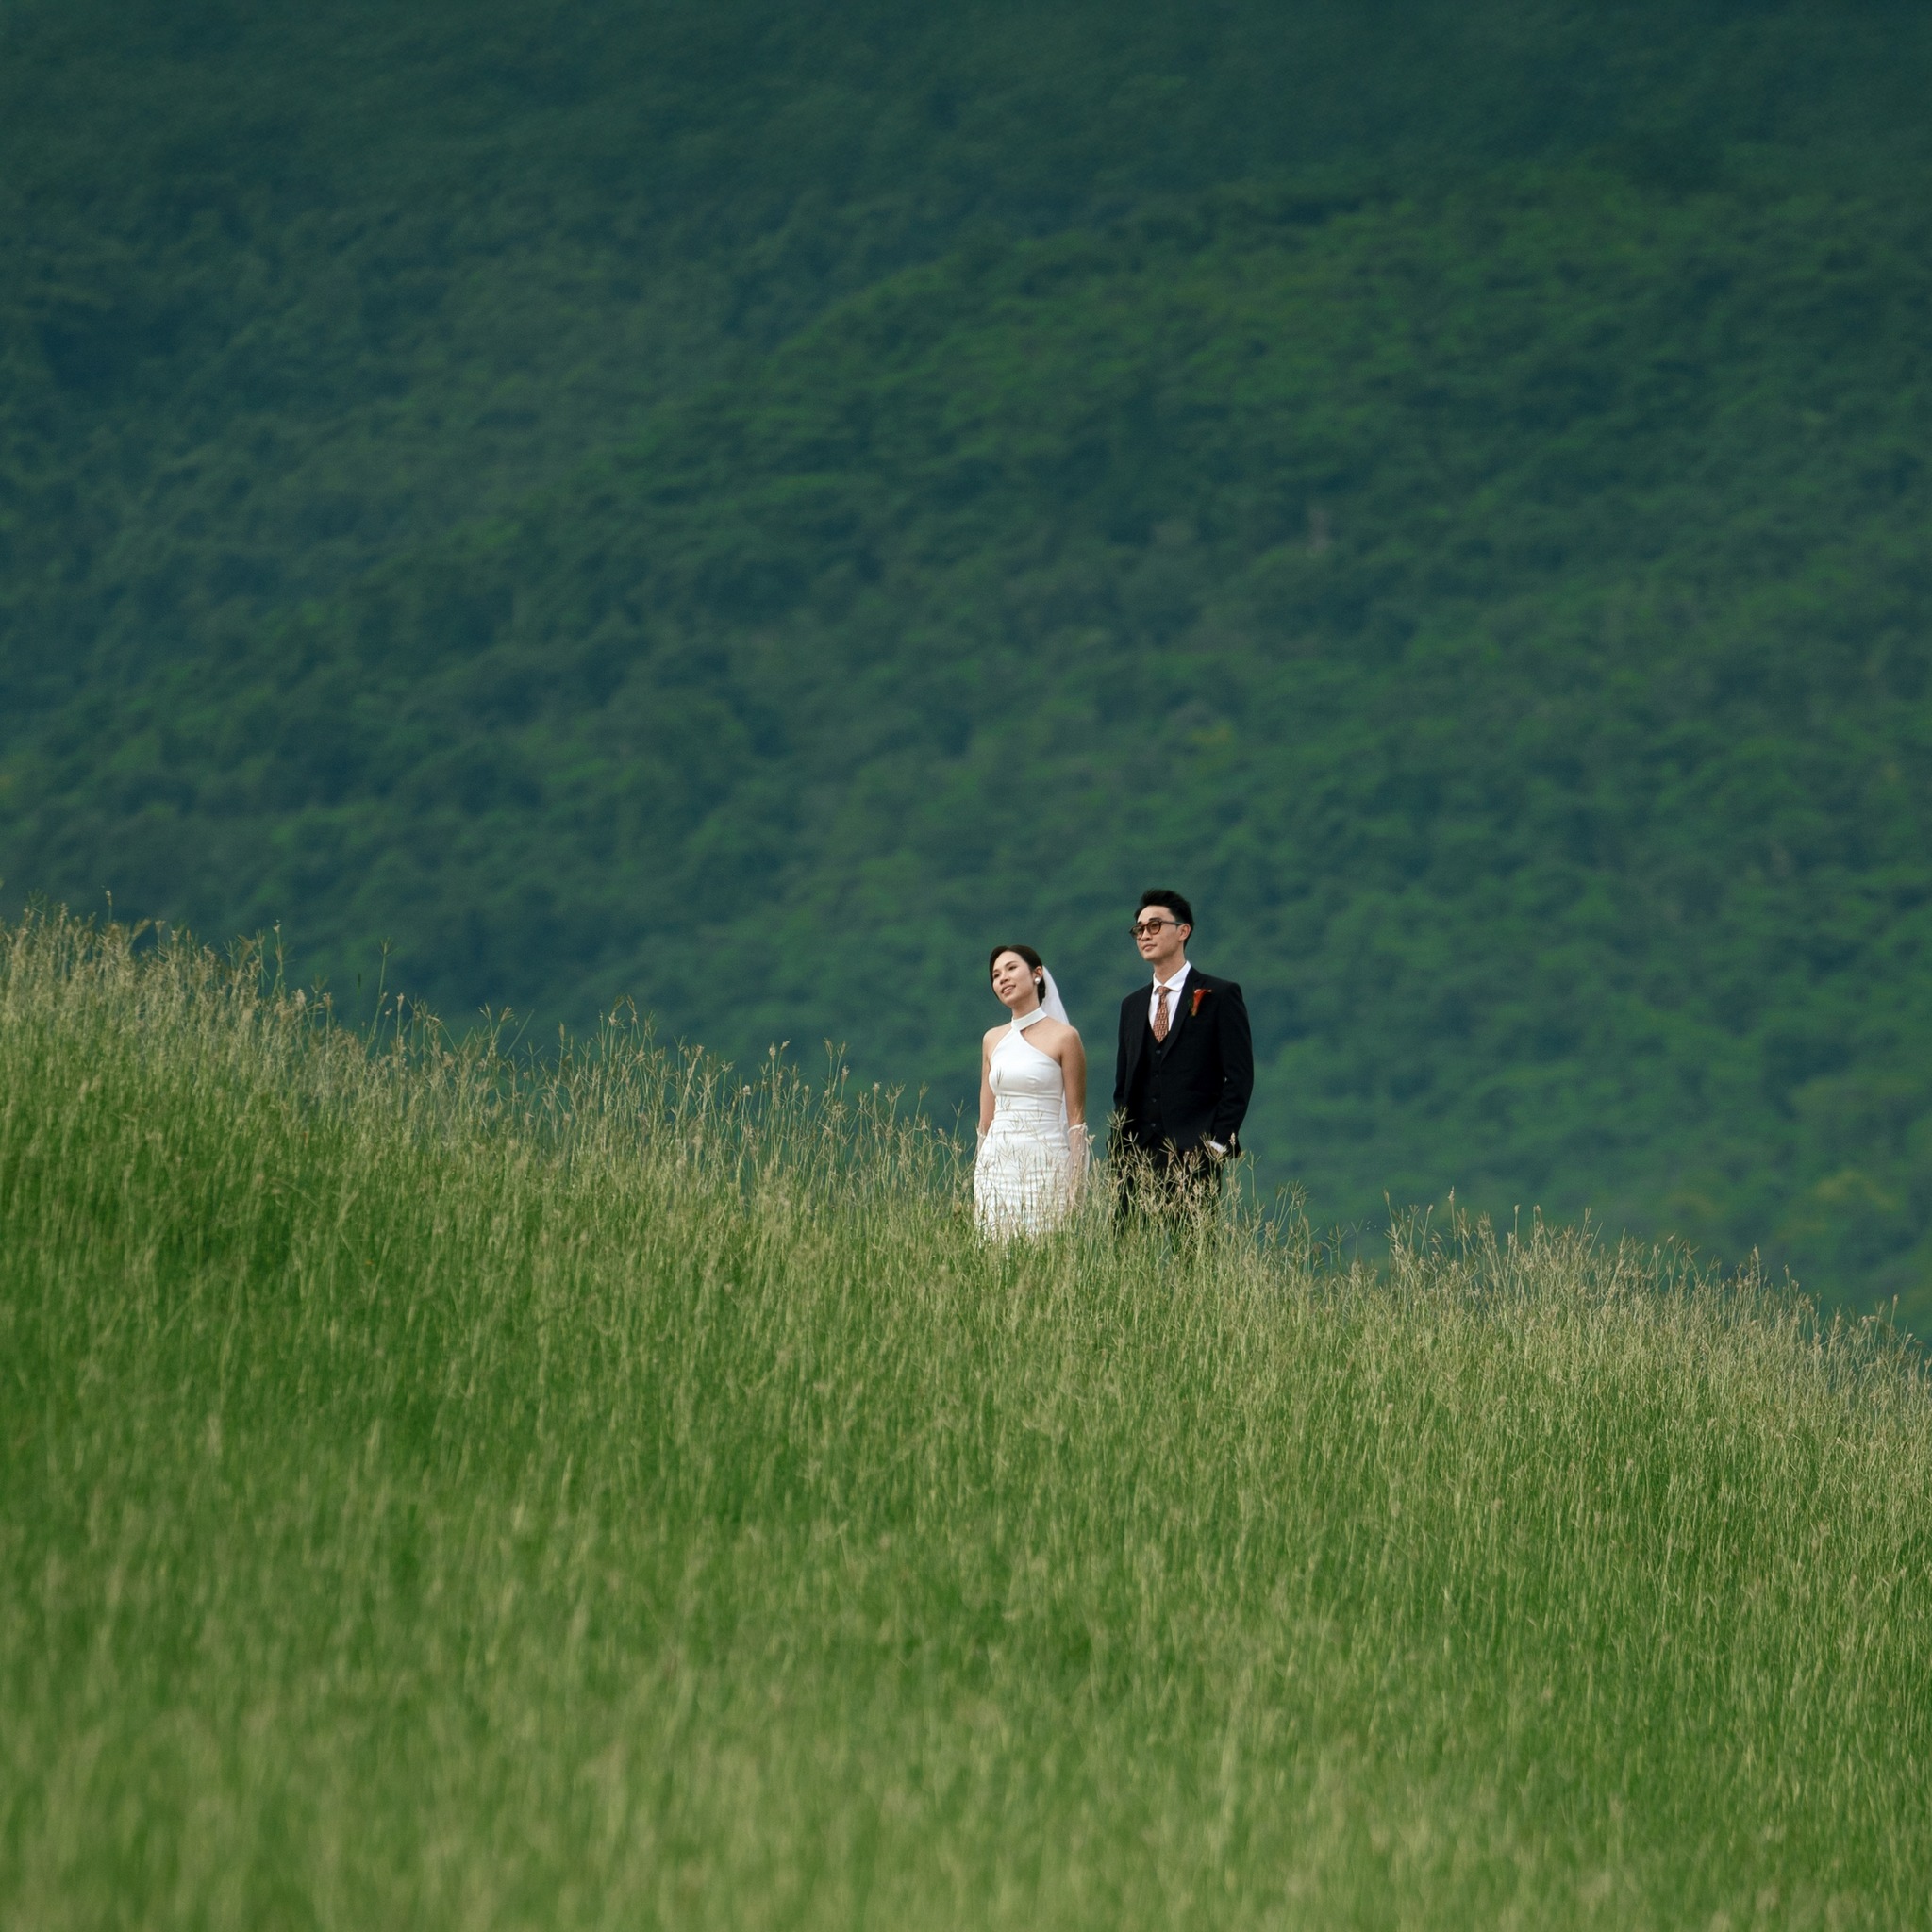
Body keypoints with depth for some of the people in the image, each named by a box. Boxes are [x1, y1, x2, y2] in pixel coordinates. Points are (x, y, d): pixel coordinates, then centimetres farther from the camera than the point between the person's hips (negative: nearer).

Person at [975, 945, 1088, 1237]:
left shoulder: (1063, 1037, -1)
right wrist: (976, 1185, 12)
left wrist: (1076, 1182, -10)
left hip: (1044, 1162, -4)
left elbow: (1076, 1118, -2)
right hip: (997, 1162, 4)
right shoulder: (992, 1039, 14)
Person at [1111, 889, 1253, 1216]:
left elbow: (1239, 1078, -3)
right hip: (1137, 1159, 5)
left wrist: (1217, 1143, -10)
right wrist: (1119, 1152, 9)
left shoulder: (1220, 996, 1)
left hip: (1193, 1159, -5)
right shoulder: (1132, 1005, 19)